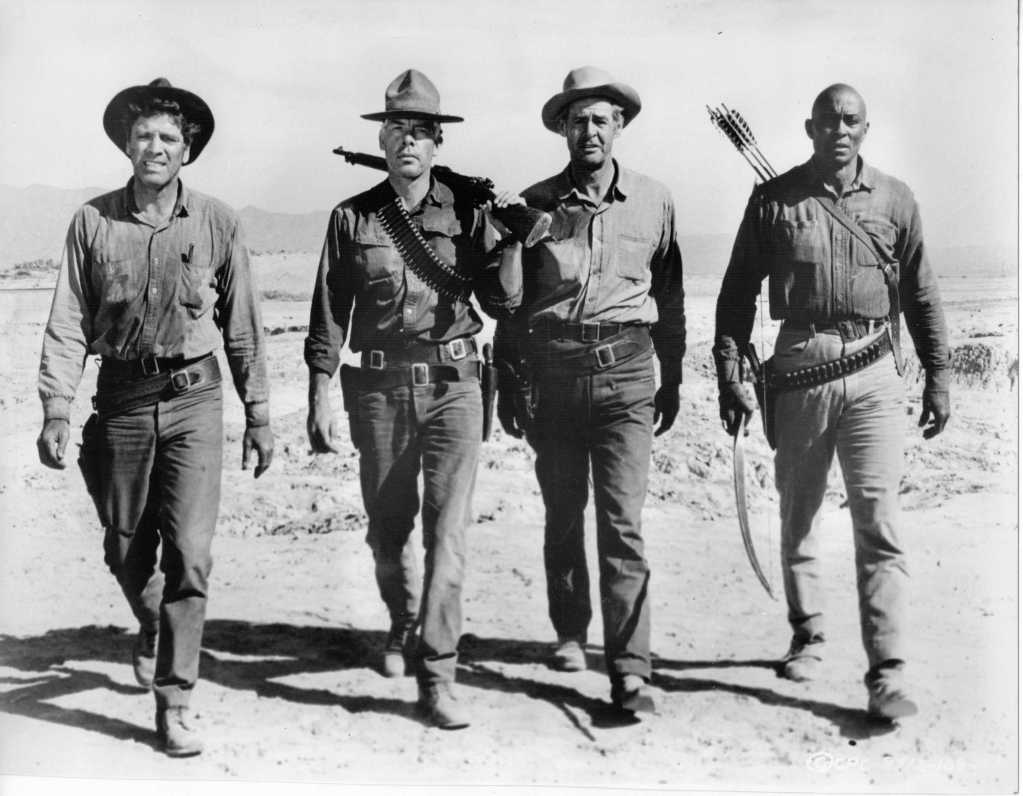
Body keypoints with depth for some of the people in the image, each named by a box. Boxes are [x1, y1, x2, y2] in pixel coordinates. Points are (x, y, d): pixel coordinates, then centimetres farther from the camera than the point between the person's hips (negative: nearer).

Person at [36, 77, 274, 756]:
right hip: (121, 399, 2)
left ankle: (175, 702, 3)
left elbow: (243, 326, 5)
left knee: (189, 553, -8)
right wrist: (56, 409, -9)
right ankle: (151, 629, 47)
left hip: (193, 399, -1)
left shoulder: (217, 224, -1)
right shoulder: (93, 223, 0)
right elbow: (68, 324, 0)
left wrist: (259, 414, 6)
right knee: (126, 550, 14)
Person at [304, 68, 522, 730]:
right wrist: (320, 401, 2)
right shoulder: (352, 219, 5)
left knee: (448, 531, -8)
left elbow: (502, 300, 0)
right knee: (387, 527, 13)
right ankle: (403, 626, 40)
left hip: (453, 385, -1)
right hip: (379, 389, 1)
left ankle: (437, 675, -4)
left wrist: (510, 234, -13)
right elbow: (329, 317, 6)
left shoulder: (466, 212, 4)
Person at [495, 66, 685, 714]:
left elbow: (669, 297, 14)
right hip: (551, 370, 1)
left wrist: (672, 380, 15)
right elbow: (510, 300, 10)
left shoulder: (654, 202, 7)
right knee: (563, 515, 12)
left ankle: (630, 669, -8)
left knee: (622, 521, -9)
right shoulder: (536, 204, 5)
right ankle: (570, 633, 31)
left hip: (624, 371, -1)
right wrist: (508, 381, 7)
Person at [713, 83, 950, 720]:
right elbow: (739, 291, 7)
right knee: (797, 516, 12)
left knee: (879, 523, -7)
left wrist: (938, 375, 11)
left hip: (873, 370, -1)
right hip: (799, 368, 1)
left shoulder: (894, 200, 8)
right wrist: (729, 372, -1)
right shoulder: (775, 200, 5)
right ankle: (808, 637, 31)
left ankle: (888, 674, -5)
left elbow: (921, 293, 13)